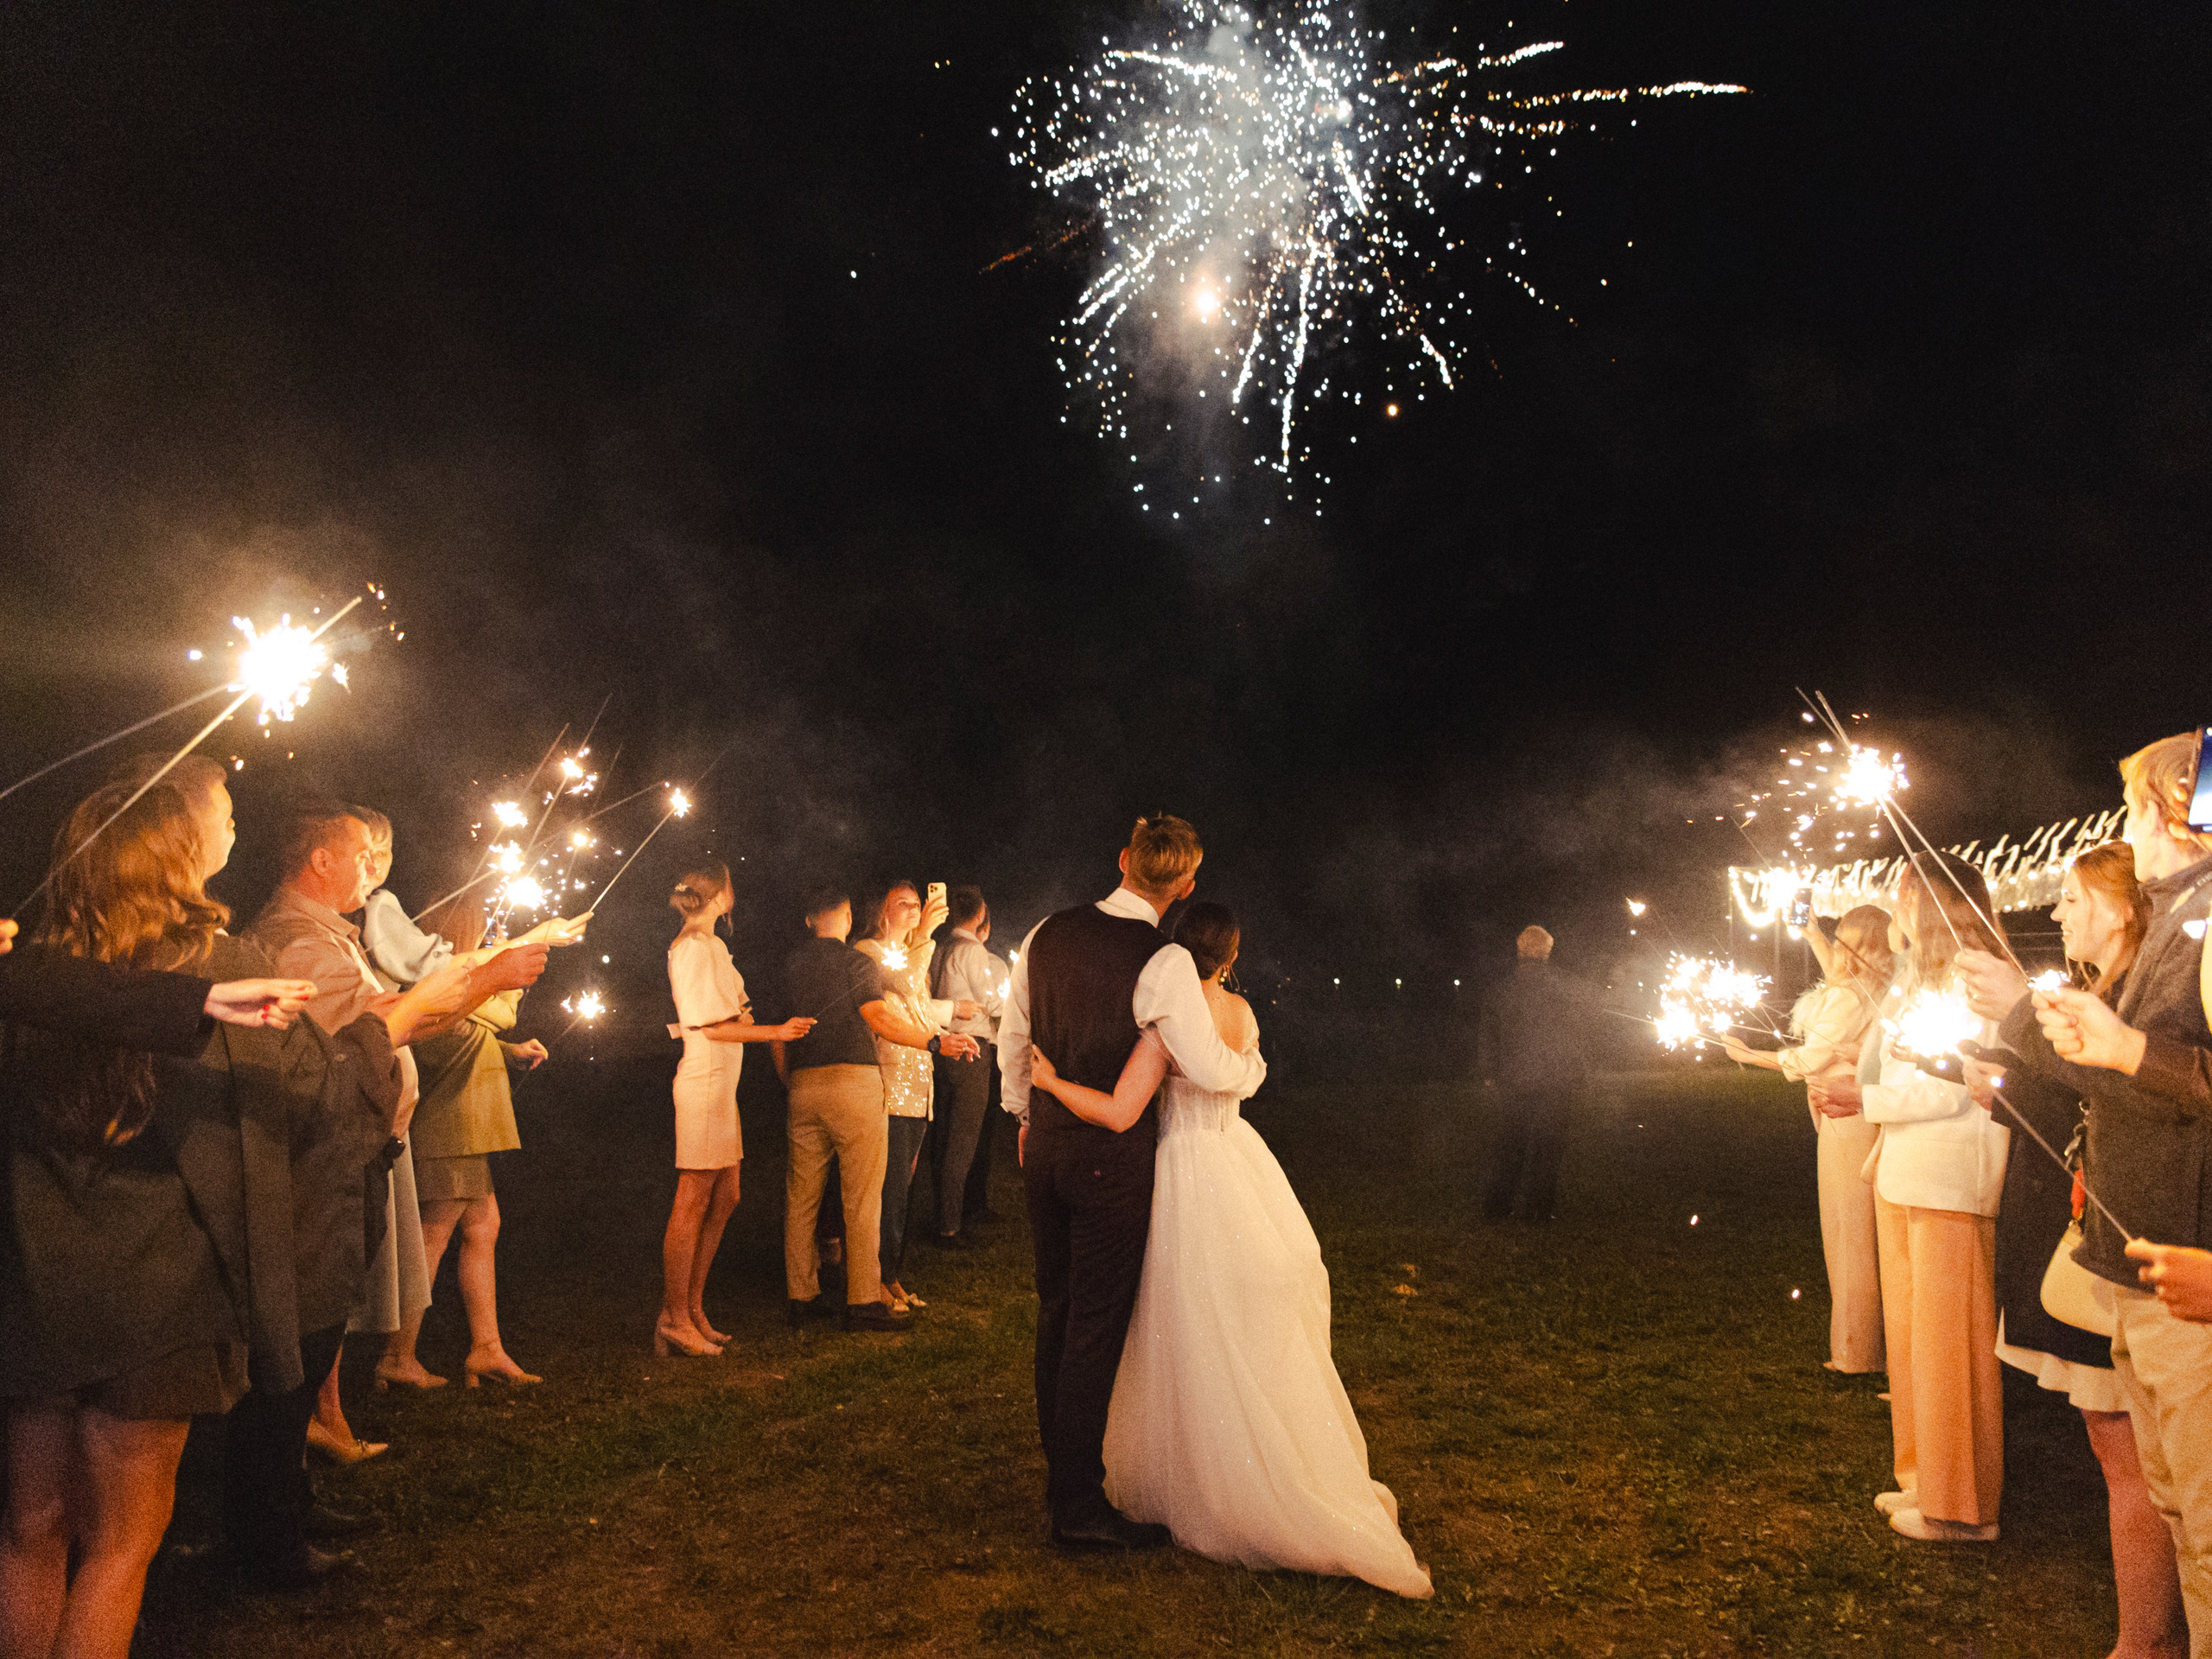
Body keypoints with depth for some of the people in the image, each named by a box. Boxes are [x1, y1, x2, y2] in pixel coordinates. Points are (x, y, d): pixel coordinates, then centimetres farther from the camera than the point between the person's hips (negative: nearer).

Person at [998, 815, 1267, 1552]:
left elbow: (1012, 1035, 11)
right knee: (1097, 1324, 4)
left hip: (1045, 1148, 7)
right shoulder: (1163, 962, -19)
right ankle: (1079, 1507, 14)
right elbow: (1208, 1070, -19)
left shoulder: (1048, 933, 1)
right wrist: (1254, 1064, 4)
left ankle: (1062, 1469, 34)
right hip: (1112, 1160, -6)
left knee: (1056, 1313, 18)